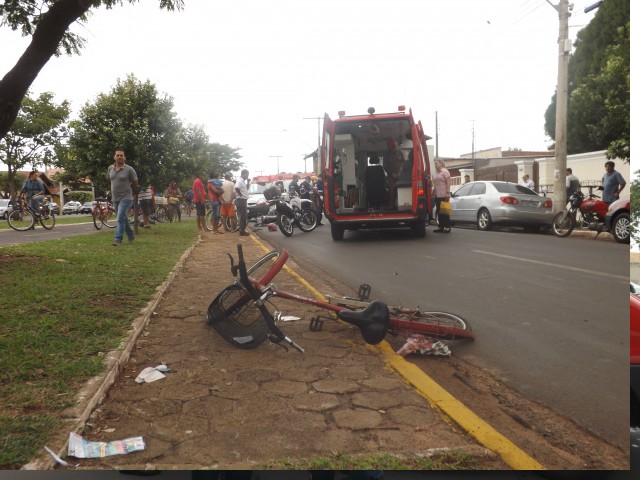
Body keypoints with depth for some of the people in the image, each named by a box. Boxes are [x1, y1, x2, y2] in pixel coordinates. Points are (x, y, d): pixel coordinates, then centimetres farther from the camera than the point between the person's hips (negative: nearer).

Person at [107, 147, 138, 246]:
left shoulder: (129, 169, -10)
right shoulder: (110, 168, 4)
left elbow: (135, 184, 1)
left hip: (126, 198, -6)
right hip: (115, 199, 6)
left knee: (120, 219, -15)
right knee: (123, 219, 15)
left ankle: (117, 239, -15)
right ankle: (131, 236, 30)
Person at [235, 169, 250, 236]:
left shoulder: (243, 181, 15)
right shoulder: (239, 180, -16)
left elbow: (247, 188, 26)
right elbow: (237, 188, -34)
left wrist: (248, 182, 12)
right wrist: (240, 194, -20)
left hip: (243, 200, 10)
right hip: (241, 200, -10)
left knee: (243, 216, 14)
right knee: (242, 216, -7)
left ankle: (242, 230, 20)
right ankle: (242, 231, -4)